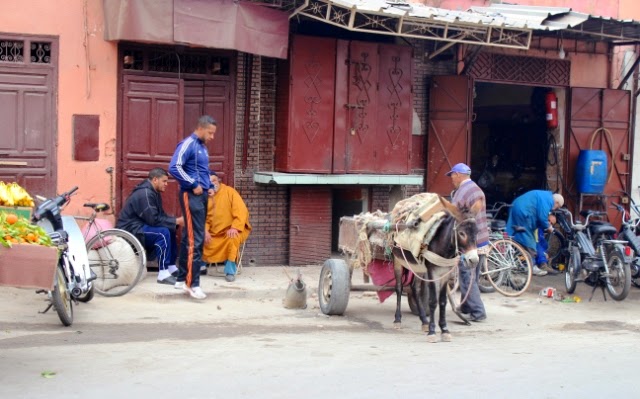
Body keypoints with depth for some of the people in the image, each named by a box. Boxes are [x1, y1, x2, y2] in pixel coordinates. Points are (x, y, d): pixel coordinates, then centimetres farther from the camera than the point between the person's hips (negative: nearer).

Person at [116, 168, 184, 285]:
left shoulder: (153, 192, 11)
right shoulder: (145, 194, -21)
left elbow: (160, 215, 11)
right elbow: (153, 219, -26)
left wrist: (175, 221, -6)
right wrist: (175, 221, -18)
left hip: (139, 226, 11)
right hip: (129, 229, -11)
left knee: (170, 229, 9)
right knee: (163, 233, -27)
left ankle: (171, 267, 12)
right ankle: (163, 274, -26)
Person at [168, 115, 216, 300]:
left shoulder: (202, 147, 16)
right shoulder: (188, 144, -12)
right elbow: (174, 167, -23)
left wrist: (209, 186, 11)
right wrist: (193, 185, -19)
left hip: (201, 196, 9)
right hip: (191, 196, -9)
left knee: (189, 238, 13)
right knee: (195, 240, -10)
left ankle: (182, 278, 20)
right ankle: (192, 284, -8)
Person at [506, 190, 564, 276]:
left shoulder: (544, 196, 21)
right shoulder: (548, 200, -10)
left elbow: (540, 214, 25)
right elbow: (542, 216, -15)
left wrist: (546, 225, 18)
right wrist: (548, 227, 1)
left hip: (516, 208, 11)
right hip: (523, 212, -11)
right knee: (528, 240, -4)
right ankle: (532, 267, 0)